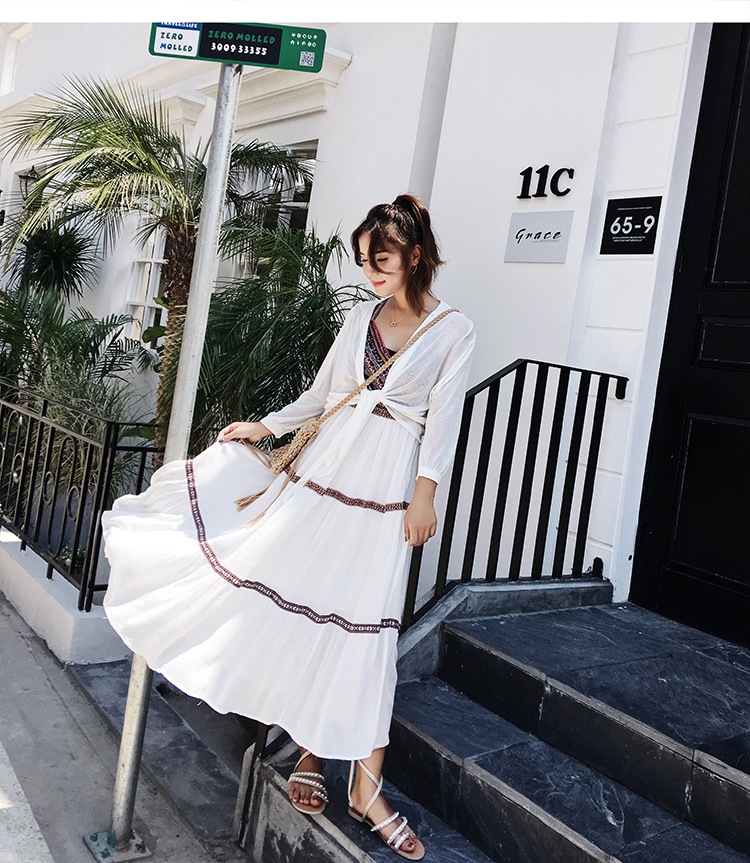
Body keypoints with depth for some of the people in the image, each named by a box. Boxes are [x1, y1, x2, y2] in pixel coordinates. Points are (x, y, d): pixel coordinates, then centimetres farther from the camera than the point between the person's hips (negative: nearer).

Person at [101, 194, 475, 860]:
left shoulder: (454, 330, 0)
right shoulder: (361, 315, 11)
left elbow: (443, 417, -5)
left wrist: (424, 495, -10)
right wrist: (267, 427, 8)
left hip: (384, 489, -4)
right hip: (324, 467, 4)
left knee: (363, 622, -4)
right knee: (304, 601, 3)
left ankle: (367, 786, 7)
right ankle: (311, 751, 20)